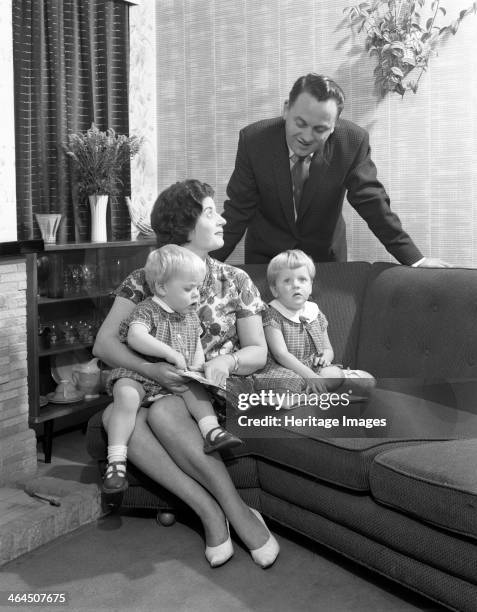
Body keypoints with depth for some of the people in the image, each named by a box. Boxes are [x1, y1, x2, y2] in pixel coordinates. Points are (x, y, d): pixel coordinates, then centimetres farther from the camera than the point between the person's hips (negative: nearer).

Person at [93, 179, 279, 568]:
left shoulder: (235, 281, 5)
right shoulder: (143, 281, 4)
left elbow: (258, 351, 4)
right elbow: (104, 343, -5)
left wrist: (226, 362, -21)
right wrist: (151, 369, -24)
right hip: (161, 388, 2)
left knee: (164, 412, -34)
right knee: (116, 414, -32)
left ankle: (216, 511, -20)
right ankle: (210, 511, -27)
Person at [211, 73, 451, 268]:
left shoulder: (352, 142, -22)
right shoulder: (253, 140, -22)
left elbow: (372, 202, -15)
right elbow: (238, 210, -15)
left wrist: (415, 260, -18)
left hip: (325, 253, 1)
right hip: (266, 254, 0)